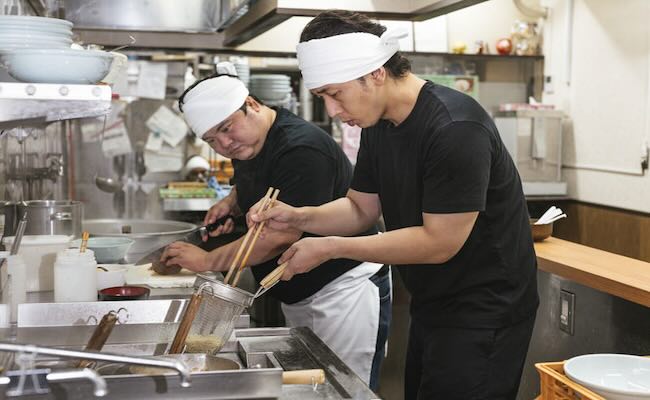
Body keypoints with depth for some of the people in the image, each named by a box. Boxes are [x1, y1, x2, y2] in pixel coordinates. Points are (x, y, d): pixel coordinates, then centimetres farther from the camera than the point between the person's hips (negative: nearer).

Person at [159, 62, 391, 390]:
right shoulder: (246, 146, 6)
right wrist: (231, 202, 5)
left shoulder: (301, 150, -24)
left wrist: (208, 261, -18)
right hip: (297, 297, 9)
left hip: (345, 287, -9)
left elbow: (283, 235, -26)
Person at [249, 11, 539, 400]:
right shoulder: (378, 125, 2)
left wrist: (331, 247, -22)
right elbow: (361, 208, 10)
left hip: (485, 310, -8)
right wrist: (297, 216, -9)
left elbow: (439, 242, -25)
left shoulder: (455, 129, -25)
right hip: (432, 305, 8)